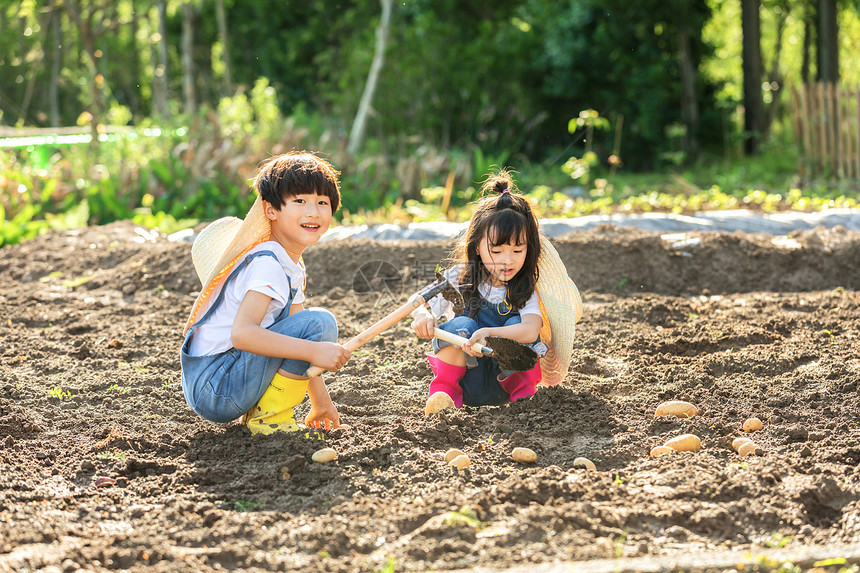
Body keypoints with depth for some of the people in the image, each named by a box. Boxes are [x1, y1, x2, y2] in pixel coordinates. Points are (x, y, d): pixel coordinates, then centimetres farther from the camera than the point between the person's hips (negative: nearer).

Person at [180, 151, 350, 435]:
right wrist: (313, 351, -32)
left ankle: (259, 411, 14)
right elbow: (242, 333, -31)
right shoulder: (267, 265, -17)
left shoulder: (291, 266, 14)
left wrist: (321, 401, 21)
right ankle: (268, 418, -10)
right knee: (320, 323, -18)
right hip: (214, 390, -10)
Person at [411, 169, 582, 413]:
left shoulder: (527, 289, -6)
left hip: (505, 377, 0)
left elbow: (531, 330, -26)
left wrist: (489, 333, -43)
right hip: (464, 373, 0)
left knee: (517, 325, -23)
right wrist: (422, 316, -21)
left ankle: (524, 392, -12)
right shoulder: (459, 279, -1)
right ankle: (443, 391, -21)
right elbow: (420, 304, 6)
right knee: (461, 325, -26)